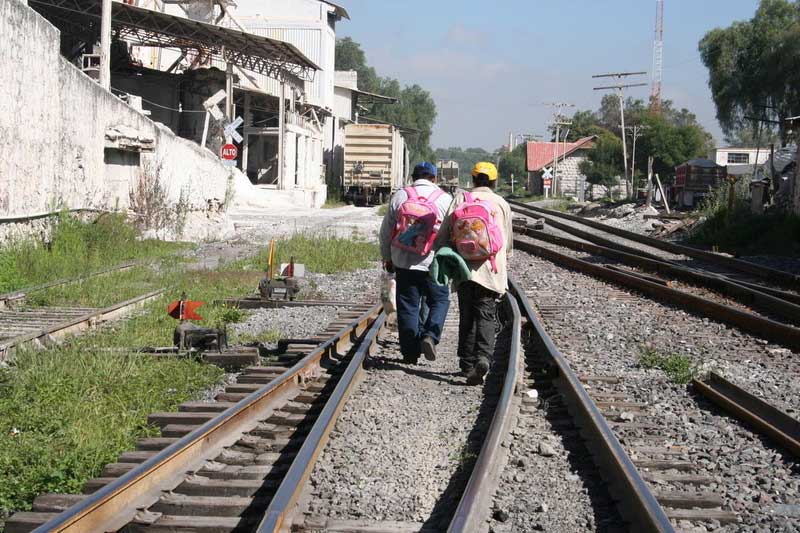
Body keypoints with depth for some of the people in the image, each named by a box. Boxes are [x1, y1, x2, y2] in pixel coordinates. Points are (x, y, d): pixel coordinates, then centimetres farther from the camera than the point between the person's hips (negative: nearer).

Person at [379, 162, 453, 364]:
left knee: (407, 307, 8)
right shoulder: (445, 199, 0)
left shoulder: (399, 196, 5)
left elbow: (385, 230, 8)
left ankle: (410, 352, 9)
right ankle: (430, 336, -7)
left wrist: (387, 257, 18)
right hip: (433, 263, -2)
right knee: (439, 300, 14)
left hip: (403, 262, 2)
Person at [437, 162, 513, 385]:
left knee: (466, 317, 10)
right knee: (486, 316, 0)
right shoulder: (501, 204, 5)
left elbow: (444, 234, 0)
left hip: (464, 268, 1)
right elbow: (508, 241, 12)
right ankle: (483, 356, -21)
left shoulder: (460, 199, 5)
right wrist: (505, 262, 29)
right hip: (491, 270, -1)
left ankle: (467, 364, 11)